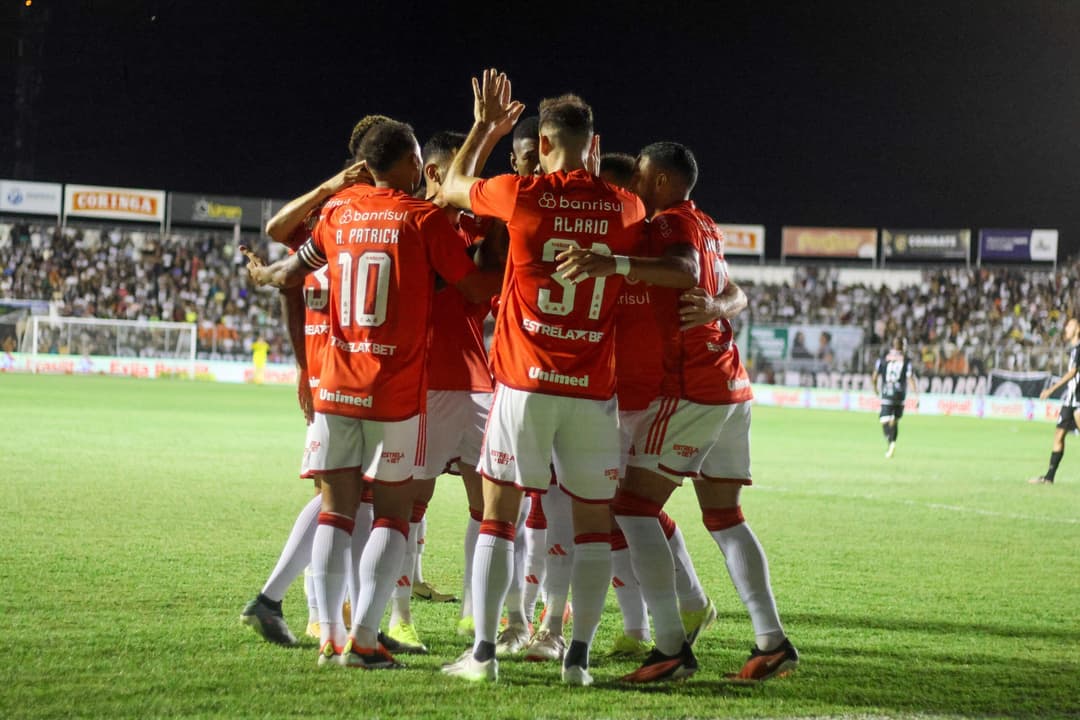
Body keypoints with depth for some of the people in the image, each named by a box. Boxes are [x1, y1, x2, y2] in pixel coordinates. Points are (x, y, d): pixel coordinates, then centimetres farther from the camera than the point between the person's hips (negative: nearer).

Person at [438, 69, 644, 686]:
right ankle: (579, 656, 4)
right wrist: (595, 169, 27)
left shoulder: (522, 194, -5)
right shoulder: (626, 208, 1)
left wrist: (484, 128, 30)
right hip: (594, 390, 1)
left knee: (499, 513, 6)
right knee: (594, 520, 9)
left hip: (524, 383, -1)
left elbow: (454, 187, 16)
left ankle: (484, 652, 2)